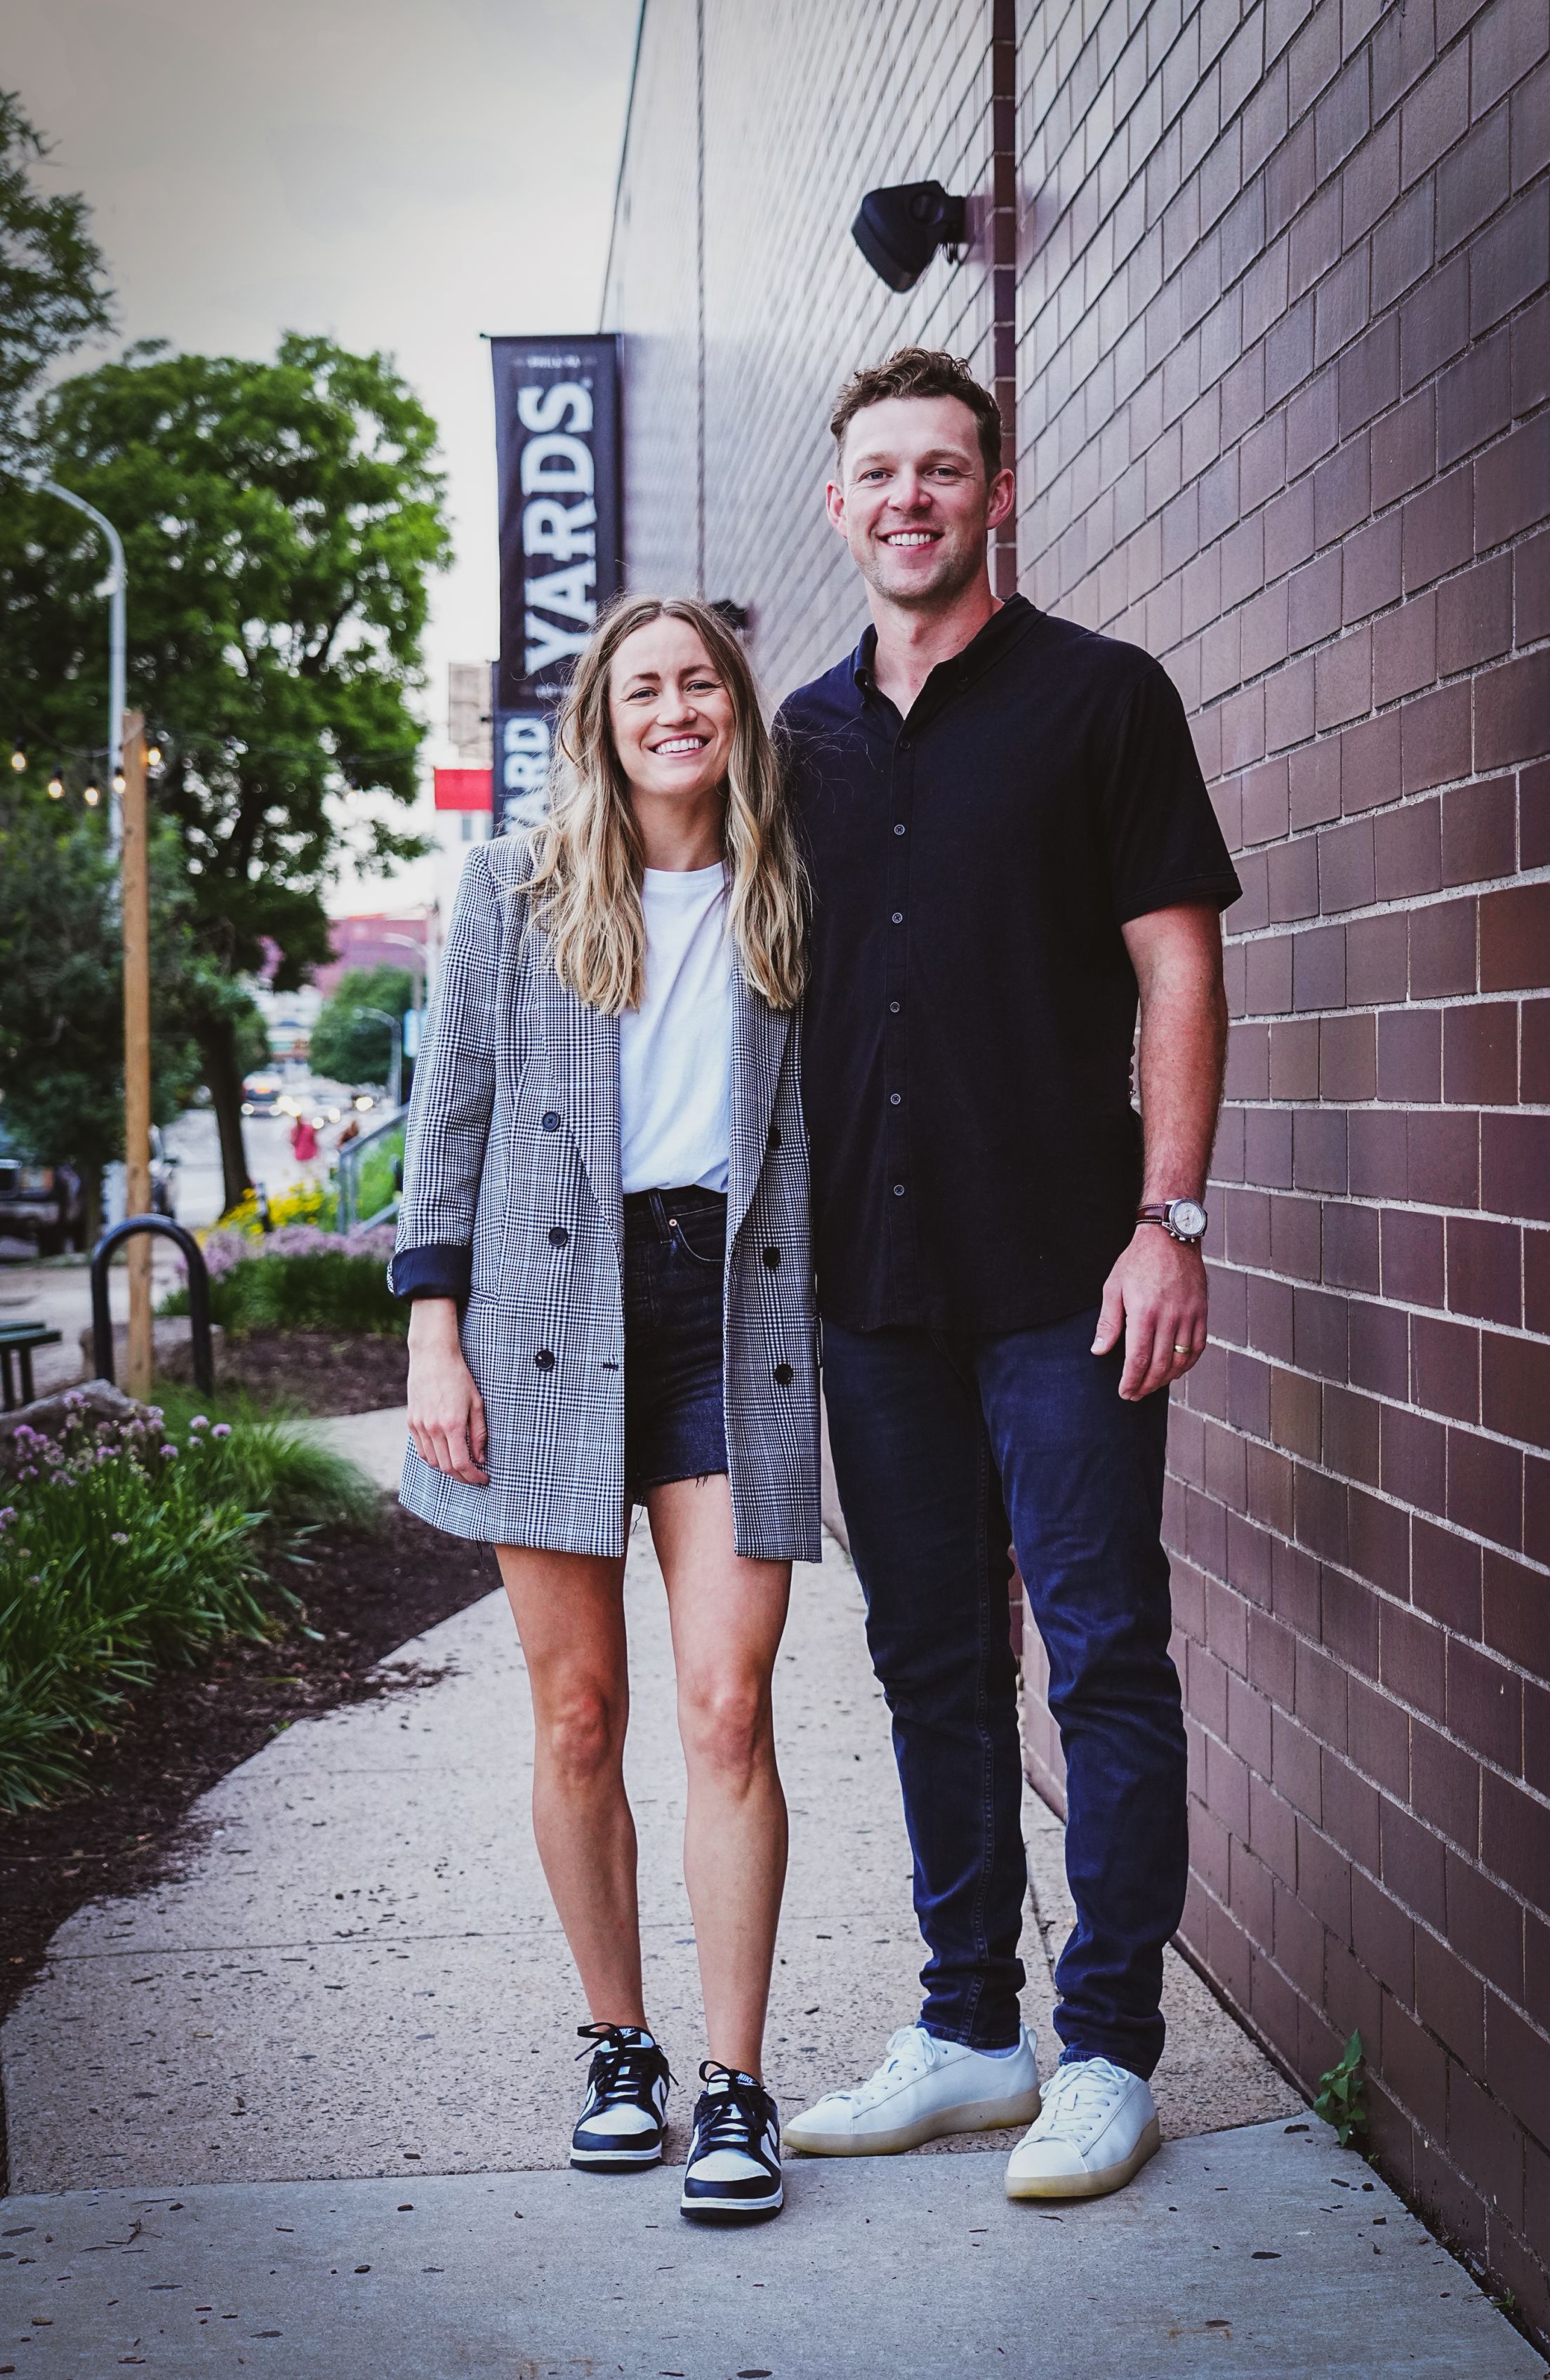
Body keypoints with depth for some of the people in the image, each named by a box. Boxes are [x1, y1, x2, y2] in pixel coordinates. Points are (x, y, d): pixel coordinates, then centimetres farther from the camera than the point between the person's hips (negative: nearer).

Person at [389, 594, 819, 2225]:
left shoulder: (787, 901, 12)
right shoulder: (515, 892, 10)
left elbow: (827, 1124, 15)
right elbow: (450, 1117, 8)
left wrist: (845, 1332, 8)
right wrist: (433, 1337, 0)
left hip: (735, 1315, 0)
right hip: (551, 1319, 0)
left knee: (727, 1709, -8)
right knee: (577, 1717, 3)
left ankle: (734, 2088, 0)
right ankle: (618, 2050, 19)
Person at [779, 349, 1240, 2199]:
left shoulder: (1099, 696, 1)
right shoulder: (808, 735, 14)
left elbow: (1178, 963, -4)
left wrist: (1167, 1218, -12)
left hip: (1061, 1277, -5)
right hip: (874, 1279, 5)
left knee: (1103, 1657, -1)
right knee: (933, 1663, 12)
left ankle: (1106, 2049, 10)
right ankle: (968, 2030, 23)